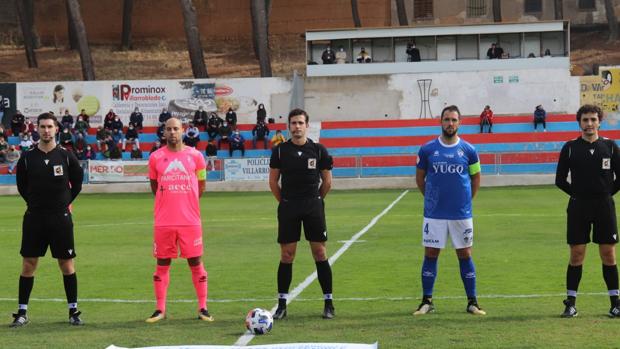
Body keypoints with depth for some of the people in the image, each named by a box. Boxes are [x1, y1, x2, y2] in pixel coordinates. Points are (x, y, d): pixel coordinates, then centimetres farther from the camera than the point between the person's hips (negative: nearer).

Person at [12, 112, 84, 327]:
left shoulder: (66, 156, -1)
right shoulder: (27, 158, 1)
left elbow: (77, 181, 11)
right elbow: (22, 186, 13)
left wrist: (66, 202, 6)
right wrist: (35, 203, 8)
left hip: (61, 217, -1)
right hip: (34, 218, 1)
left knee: (67, 264, 2)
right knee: (28, 264, 1)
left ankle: (73, 311, 12)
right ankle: (22, 312, 8)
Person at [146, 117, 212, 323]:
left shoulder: (195, 156, 2)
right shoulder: (156, 157, 3)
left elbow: (201, 184, 13)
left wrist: (186, 202, 11)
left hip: (190, 221, -1)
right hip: (164, 221, 1)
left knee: (196, 262, 1)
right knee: (162, 264, 3)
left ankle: (202, 308, 7)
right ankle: (160, 310, 10)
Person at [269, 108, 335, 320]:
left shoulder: (318, 150, 0)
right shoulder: (280, 151, 1)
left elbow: (327, 181, 8)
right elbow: (273, 180, 9)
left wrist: (316, 200, 11)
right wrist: (284, 201, 8)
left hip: (313, 207, 0)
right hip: (288, 208, 0)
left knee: (320, 253, -1)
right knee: (286, 255, 2)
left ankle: (328, 303, 5)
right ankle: (282, 304, 7)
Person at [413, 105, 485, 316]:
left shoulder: (468, 150, 0)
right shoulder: (427, 150, -1)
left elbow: (476, 177, 13)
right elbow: (420, 177, 11)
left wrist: (467, 199, 8)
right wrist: (430, 198, 8)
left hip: (461, 213, 0)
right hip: (434, 214, 0)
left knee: (465, 255, 5)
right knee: (430, 255, 3)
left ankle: (472, 302, 11)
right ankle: (427, 301, 11)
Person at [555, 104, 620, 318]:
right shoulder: (570, 148, 3)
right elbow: (560, 180, 7)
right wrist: (577, 194, 2)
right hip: (578, 208, 0)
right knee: (576, 256, 1)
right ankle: (570, 303, 6)